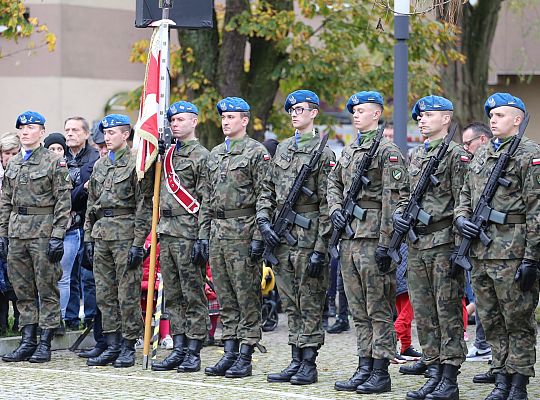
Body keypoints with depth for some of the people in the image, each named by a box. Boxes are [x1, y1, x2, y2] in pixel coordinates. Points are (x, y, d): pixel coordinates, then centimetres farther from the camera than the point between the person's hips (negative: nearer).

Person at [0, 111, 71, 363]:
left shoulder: (54, 162, -3)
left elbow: (63, 202, -7)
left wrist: (58, 236, -14)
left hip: (44, 233, -6)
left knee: (47, 290, -2)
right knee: (23, 291, 7)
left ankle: (45, 344, 1)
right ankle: (28, 341, 12)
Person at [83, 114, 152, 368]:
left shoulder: (136, 164, -6)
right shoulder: (99, 165, 16)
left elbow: (144, 206, -9)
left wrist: (138, 243, -14)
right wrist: (88, 237, 12)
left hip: (125, 235, -7)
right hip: (101, 234, 7)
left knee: (128, 294, -3)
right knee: (104, 293, 7)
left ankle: (128, 348, 2)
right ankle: (112, 346, 13)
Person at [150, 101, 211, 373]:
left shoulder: (202, 156, -6)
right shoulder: (168, 153, 16)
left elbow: (207, 201, -11)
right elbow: (159, 193, 21)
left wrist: (203, 238, -17)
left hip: (189, 234, -8)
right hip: (167, 233, 8)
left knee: (193, 296, -3)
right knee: (173, 297, 9)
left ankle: (193, 353, 0)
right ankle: (178, 350, 14)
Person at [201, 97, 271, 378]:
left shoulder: (257, 152, -6)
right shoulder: (214, 154, 17)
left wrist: (258, 237, -16)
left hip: (243, 232, -7)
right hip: (218, 233, 7)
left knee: (247, 297, -3)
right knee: (225, 298, 9)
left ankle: (245, 358, -1)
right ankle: (229, 353, 14)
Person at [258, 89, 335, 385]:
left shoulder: (322, 152, -6)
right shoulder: (282, 149, 15)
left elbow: (327, 204, -11)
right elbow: (267, 191, 18)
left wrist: (320, 249, -15)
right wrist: (264, 220, 0)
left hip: (307, 235, -7)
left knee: (310, 303, -2)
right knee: (290, 304, 9)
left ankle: (309, 364, 1)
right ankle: (295, 361, 14)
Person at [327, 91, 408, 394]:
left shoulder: (387, 151, -8)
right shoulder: (349, 151, 17)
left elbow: (393, 199, -13)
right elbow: (334, 183, 26)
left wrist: (385, 244, -18)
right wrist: (335, 209, 3)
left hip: (373, 239, -8)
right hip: (349, 237, 8)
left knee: (380, 310, -4)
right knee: (359, 311, 11)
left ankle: (381, 373, -1)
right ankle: (364, 368, 16)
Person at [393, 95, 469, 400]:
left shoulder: (456, 154, -6)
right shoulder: (416, 156, 17)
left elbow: (463, 204, -11)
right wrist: (399, 214, 0)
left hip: (444, 244, -8)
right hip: (417, 246, 8)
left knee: (448, 313, -4)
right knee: (424, 315, 9)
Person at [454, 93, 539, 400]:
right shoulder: (482, 155, 16)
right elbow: (466, 194, 25)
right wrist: (461, 218, 2)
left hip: (512, 254, -7)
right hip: (481, 253, 7)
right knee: (492, 323, 11)